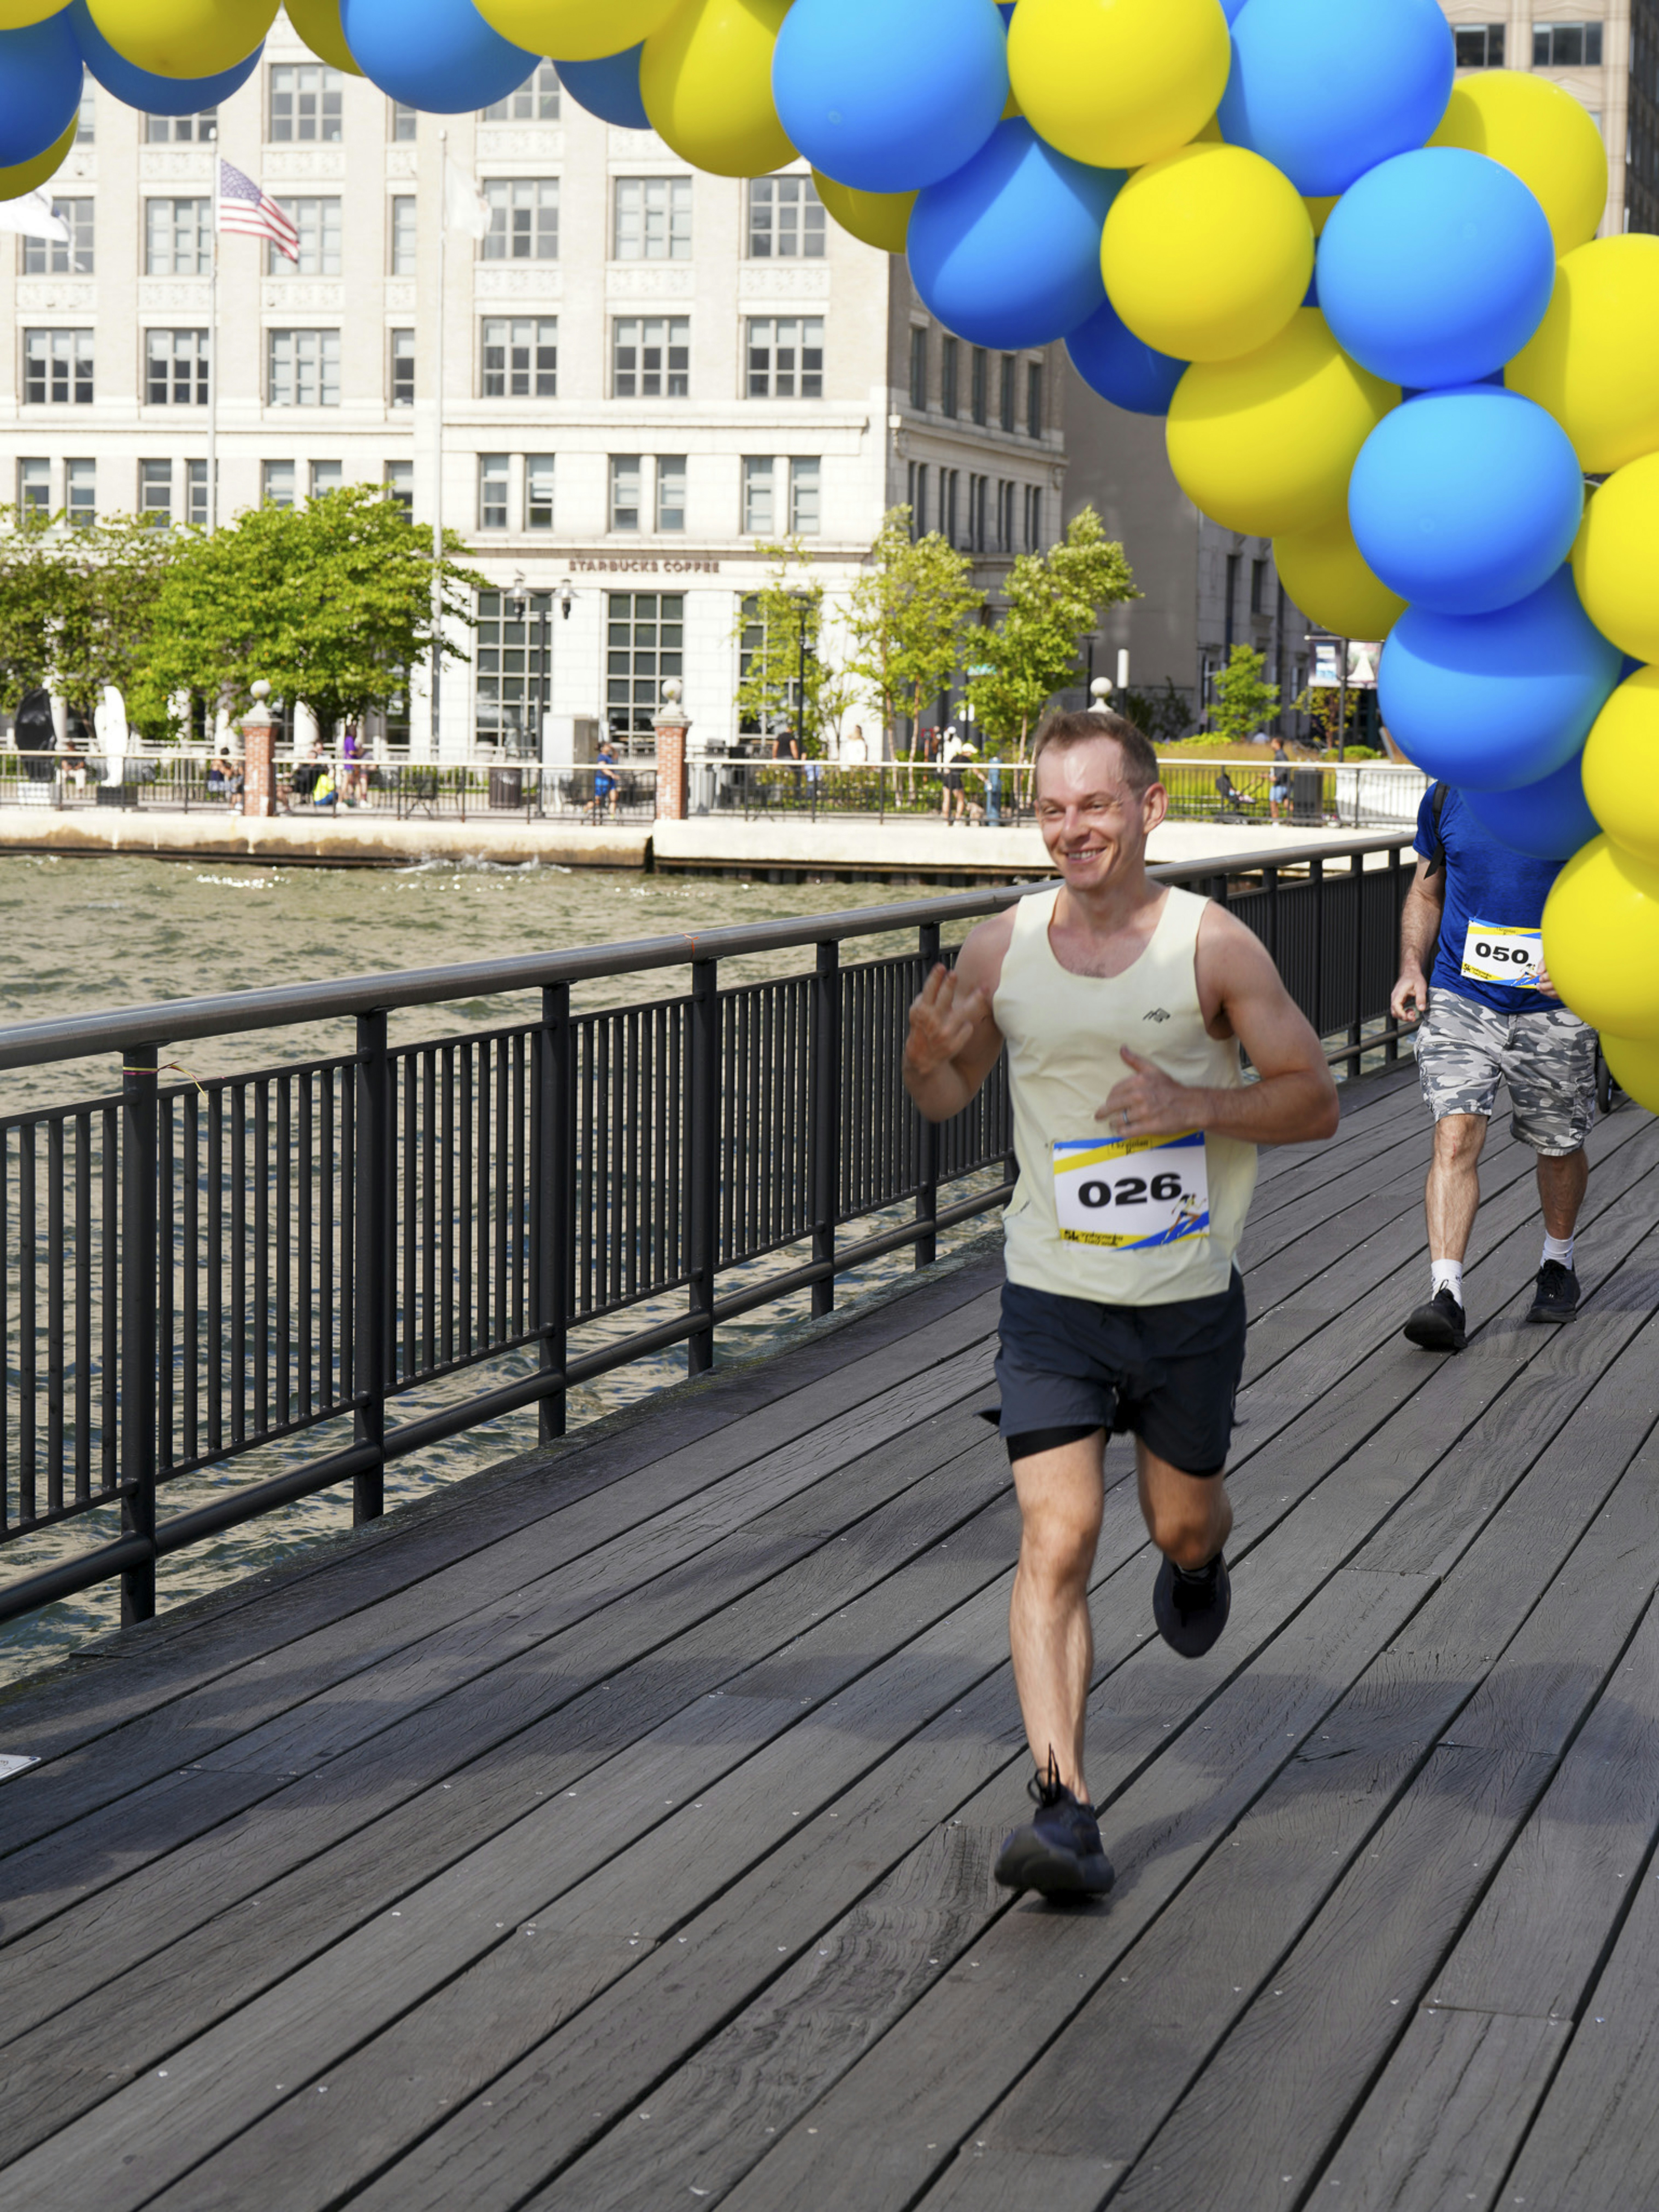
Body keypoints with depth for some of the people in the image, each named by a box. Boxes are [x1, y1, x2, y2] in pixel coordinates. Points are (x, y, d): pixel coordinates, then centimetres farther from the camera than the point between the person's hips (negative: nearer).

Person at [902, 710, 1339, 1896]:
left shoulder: (1212, 945, -9)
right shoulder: (1003, 950, -3)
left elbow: (1315, 1098, -4)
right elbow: (946, 1098, 11)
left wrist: (1194, 1105, -21)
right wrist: (927, 1055, -13)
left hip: (1190, 1301, 0)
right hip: (1053, 1299, 1)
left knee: (1181, 1523, 17)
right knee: (1056, 1543, -11)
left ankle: (1199, 1562, 56)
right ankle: (1064, 1808, -13)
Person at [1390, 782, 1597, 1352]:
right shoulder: (1447, 797, 1)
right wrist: (1412, 968, 0)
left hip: (1551, 1010, -1)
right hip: (1459, 998, 1)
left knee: (1560, 1146, 14)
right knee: (1455, 1136, -15)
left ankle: (1558, 1263, 41)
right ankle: (1446, 1294, -19)